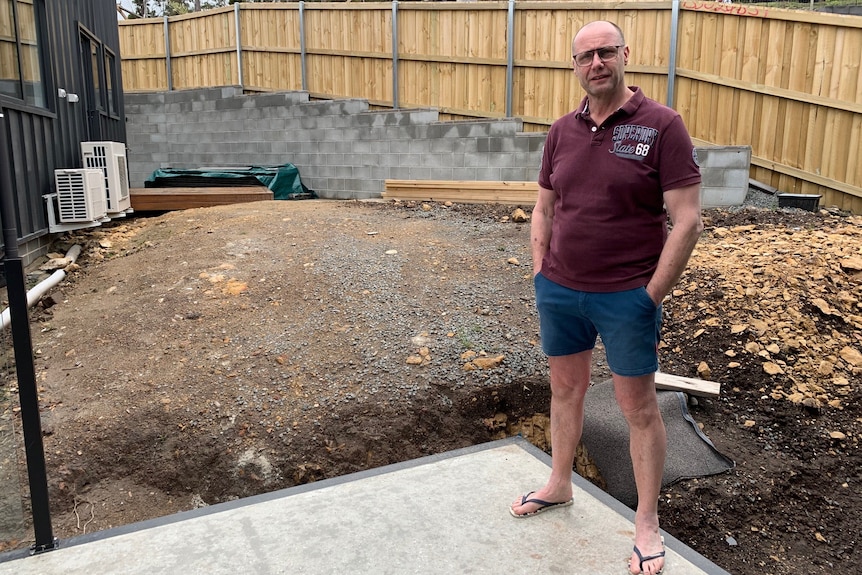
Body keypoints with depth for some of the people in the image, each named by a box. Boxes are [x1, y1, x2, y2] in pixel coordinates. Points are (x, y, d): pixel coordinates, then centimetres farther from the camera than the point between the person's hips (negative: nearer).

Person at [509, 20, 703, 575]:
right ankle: (559, 485, 40)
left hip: (626, 297, -5)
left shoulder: (661, 125, -10)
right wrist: (541, 273, 6)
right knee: (566, 387, 19)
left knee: (639, 407, 7)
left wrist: (652, 295, -13)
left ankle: (647, 524, 25)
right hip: (559, 291, 5)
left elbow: (687, 220, -12)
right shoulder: (562, 131, 6)